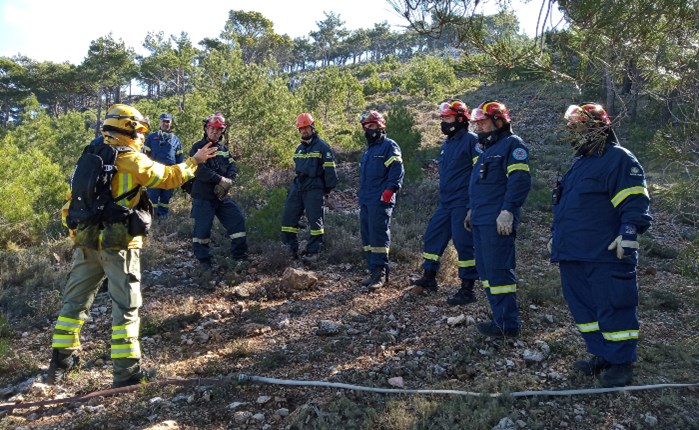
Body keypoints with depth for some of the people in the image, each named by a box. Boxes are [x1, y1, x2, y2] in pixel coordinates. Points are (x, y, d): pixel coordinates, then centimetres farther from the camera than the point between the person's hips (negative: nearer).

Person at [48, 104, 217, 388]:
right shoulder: (131, 159, -8)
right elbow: (169, 178, -5)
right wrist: (194, 161, 8)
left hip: (87, 240, 7)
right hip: (119, 244, -7)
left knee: (76, 300, 17)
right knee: (126, 306, -1)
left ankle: (61, 360, 27)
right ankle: (126, 371, 0)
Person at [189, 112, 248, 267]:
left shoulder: (223, 148, 14)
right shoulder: (198, 148, -6)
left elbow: (233, 167, 4)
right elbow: (200, 170, -20)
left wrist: (228, 181, -16)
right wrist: (220, 179, -21)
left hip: (222, 195, 6)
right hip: (203, 196, -6)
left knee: (237, 219, 3)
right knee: (203, 227, -2)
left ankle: (240, 255, 13)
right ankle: (203, 259, 14)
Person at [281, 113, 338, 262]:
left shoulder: (322, 146, -5)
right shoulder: (299, 148, 18)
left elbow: (329, 169, -7)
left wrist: (328, 188, -8)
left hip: (314, 188, -7)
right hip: (297, 187, 7)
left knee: (315, 220, -3)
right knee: (288, 218, 3)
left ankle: (313, 251, 5)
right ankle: (292, 248, 13)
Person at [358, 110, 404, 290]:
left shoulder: (389, 146, -3)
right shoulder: (368, 150, 25)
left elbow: (397, 170, -14)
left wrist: (390, 189, -23)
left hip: (380, 201, -9)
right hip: (365, 201, 9)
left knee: (378, 236, -12)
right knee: (367, 237, 9)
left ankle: (380, 273, -8)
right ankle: (374, 272, 16)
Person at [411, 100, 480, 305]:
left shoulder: (471, 140, -10)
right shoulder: (447, 144, 17)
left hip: (463, 204, -9)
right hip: (445, 203, 9)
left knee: (464, 244, -5)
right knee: (433, 236, 13)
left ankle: (467, 290, 4)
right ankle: (429, 278, 28)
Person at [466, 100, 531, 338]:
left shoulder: (513, 144, -8)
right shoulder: (486, 148, 22)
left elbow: (520, 181, -18)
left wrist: (508, 211, -23)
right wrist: (472, 209, 24)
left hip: (497, 222, -10)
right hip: (480, 220, 10)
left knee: (498, 271, -9)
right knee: (485, 270, 13)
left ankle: (508, 324, -1)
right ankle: (501, 316, 22)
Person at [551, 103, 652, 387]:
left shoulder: (619, 159, -6)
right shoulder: (579, 163, 21)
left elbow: (635, 203, -14)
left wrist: (629, 233, -22)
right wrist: (557, 235, 26)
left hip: (605, 257, -9)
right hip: (573, 254, 9)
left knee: (613, 308, -1)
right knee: (583, 307, 13)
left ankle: (621, 363, 12)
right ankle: (601, 356, 25)